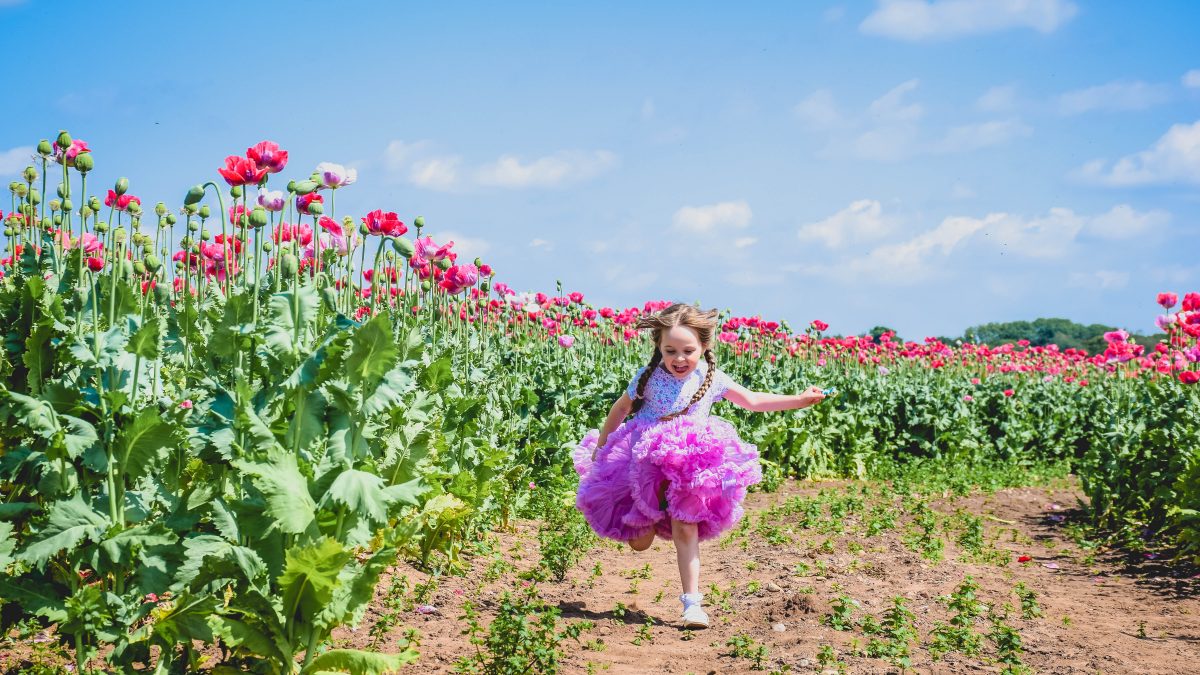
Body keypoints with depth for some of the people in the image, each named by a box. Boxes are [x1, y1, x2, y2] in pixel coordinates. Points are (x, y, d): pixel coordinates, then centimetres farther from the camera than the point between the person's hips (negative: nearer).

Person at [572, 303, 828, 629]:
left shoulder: (712, 379, -5)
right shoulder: (649, 378, -9)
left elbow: (753, 400, 5)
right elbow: (620, 409, 7)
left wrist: (800, 400, -1)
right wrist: (600, 446, 13)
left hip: (692, 464, 0)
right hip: (647, 463, 0)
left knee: (686, 530, -11)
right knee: (639, 542, 5)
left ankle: (692, 601, -4)